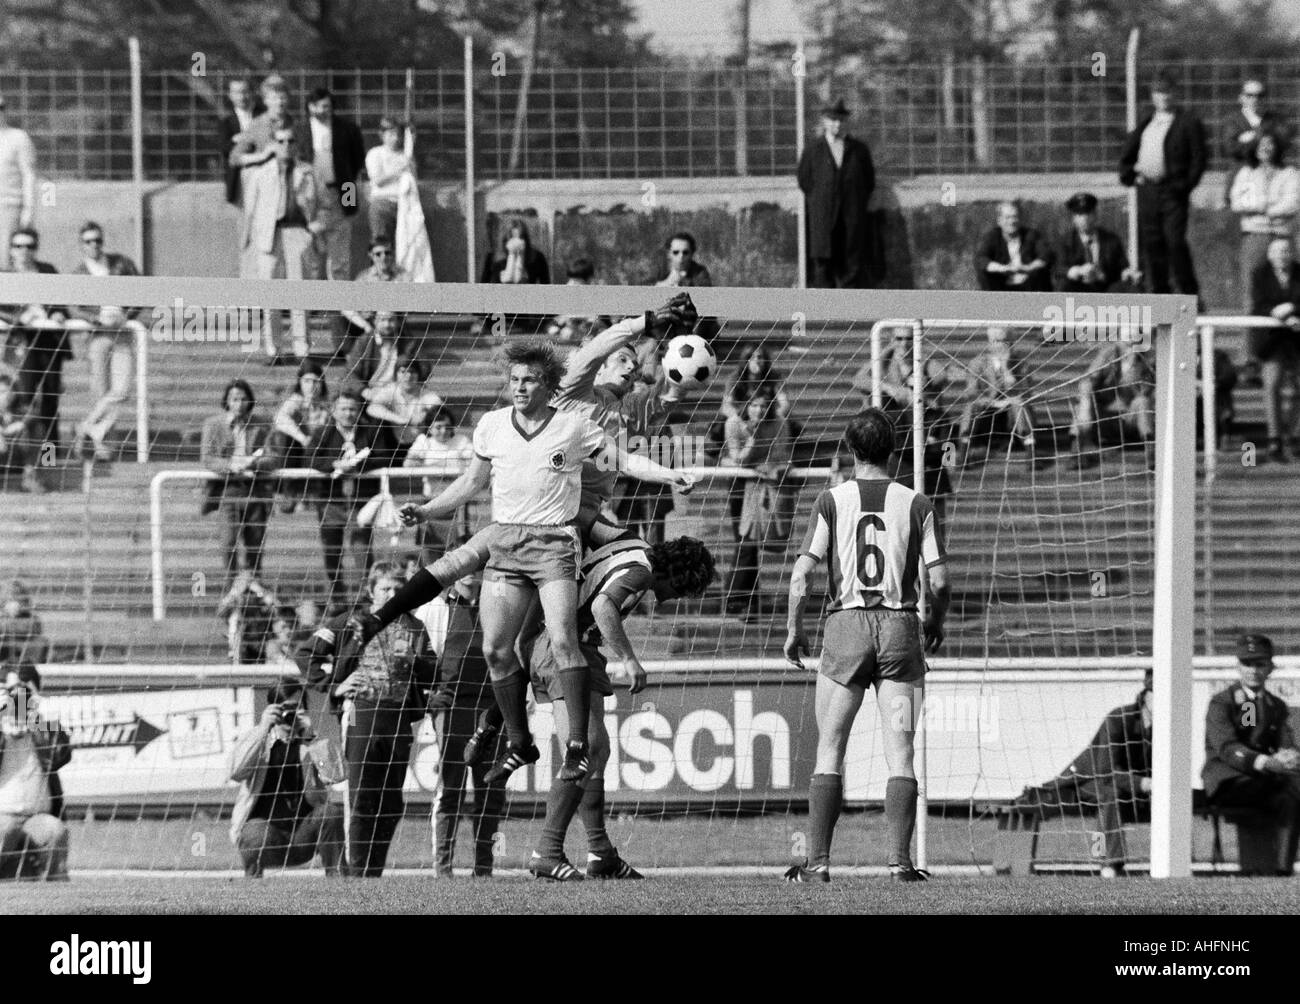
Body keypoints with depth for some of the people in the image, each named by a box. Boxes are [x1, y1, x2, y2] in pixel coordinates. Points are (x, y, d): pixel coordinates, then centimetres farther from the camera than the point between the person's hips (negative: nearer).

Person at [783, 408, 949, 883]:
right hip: (900, 629, 1)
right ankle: (900, 862, -6)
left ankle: (817, 862, -1)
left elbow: (801, 573, -5)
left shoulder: (832, 500, 0)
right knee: (899, 752, 1)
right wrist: (935, 623, 18)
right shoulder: (915, 504, 2)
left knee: (829, 751, 4)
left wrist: (794, 630, 9)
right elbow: (939, 580, -1)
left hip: (847, 623, -1)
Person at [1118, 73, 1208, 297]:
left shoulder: (1188, 123, -1)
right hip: (1147, 190, 5)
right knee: (1151, 244, 5)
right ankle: (1158, 293, 11)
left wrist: (1186, 186, -11)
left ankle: (1189, 293, -3)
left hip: (1173, 192, -5)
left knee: (1175, 242, -11)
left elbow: (1198, 159, -4)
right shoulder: (1146, 122, 16)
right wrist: (1128, 176, 12)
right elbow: (1127, 151, 25)